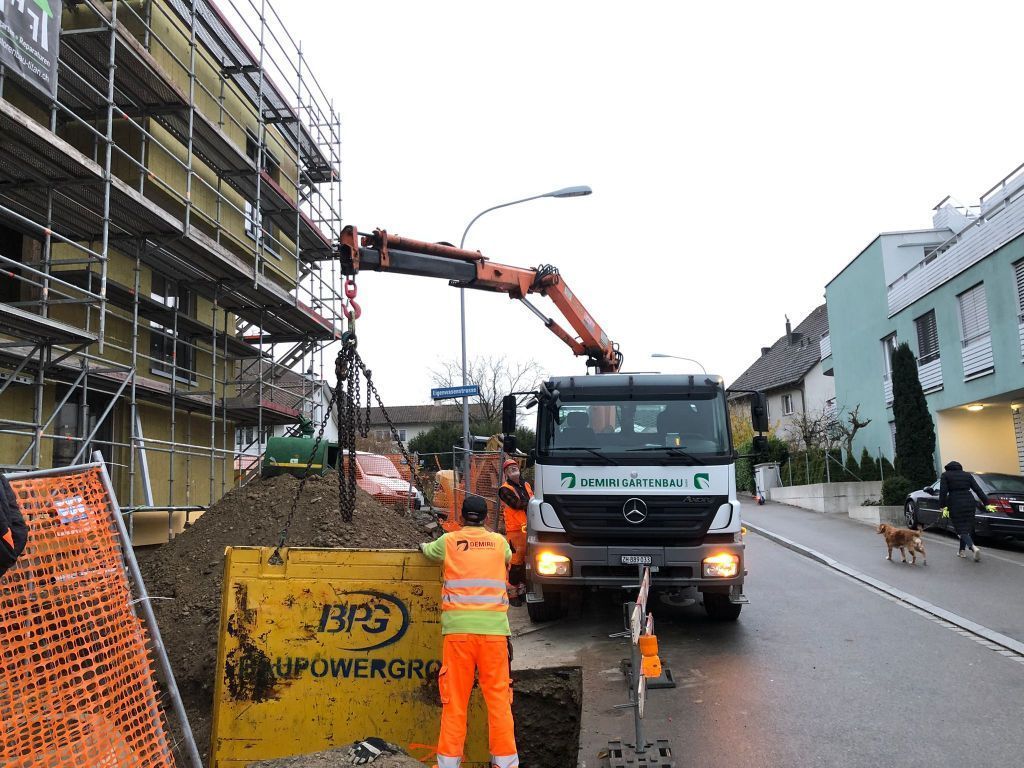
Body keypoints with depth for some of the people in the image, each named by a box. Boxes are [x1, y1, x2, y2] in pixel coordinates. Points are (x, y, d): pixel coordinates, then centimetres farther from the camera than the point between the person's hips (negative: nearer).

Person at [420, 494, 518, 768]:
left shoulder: (448, 541, 8)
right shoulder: (499, 542, 11)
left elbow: (426, 549, 28)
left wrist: (424, 544, 51)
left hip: (458, 629, 0)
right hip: (494, 629, 1)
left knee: (455, 699, 4)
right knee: (498, 697, 5)